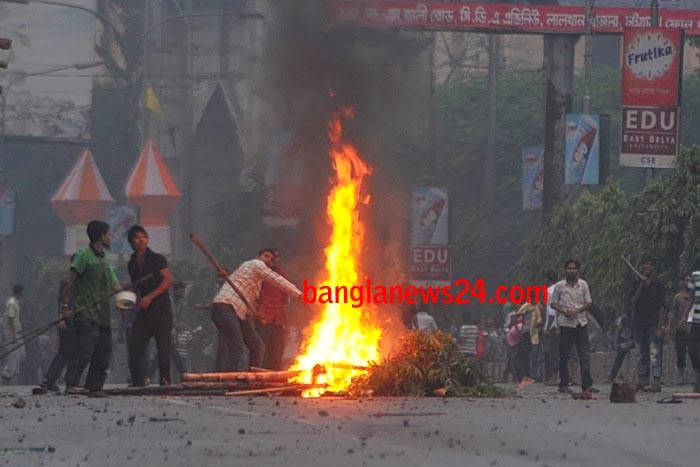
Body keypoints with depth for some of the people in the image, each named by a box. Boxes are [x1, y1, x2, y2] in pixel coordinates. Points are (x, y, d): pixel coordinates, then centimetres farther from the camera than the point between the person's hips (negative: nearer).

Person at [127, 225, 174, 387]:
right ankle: (138, 384, 4)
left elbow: (168, 280, -12)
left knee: (163, 348, -8)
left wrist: (150, 297, -18)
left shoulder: (157, 259, -3)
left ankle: (165, 383, -6)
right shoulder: (132, 264, 14)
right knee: (136, 348, -1)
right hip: (144, 311, 6)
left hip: (161, 308, -6)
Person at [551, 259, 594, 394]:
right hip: (565, 323, -1)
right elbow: (554, 304, 7)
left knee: (585, 355, -5)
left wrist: (578, 310, -10)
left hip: (581, 322, 1)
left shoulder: (583, 284, 7)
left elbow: (589, 303, 7)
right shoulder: (559, 286, 4)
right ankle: (563, 384, 9)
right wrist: (564, 311, -11)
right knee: (564, 356, 2)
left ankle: (587, 384, -7)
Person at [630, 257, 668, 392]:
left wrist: (660, 327, -10)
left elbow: (661, 308, -2)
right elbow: (633, 302, 1)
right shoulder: (637, 285, 14)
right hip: (639, 324, 5)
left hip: (653, 324, -5)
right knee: (642, 355, 7)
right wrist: (641, 287, -7)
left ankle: (657, 382, -13)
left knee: (654, 354, -10)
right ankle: (642, 381, 10)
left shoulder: (658, 286, 2)